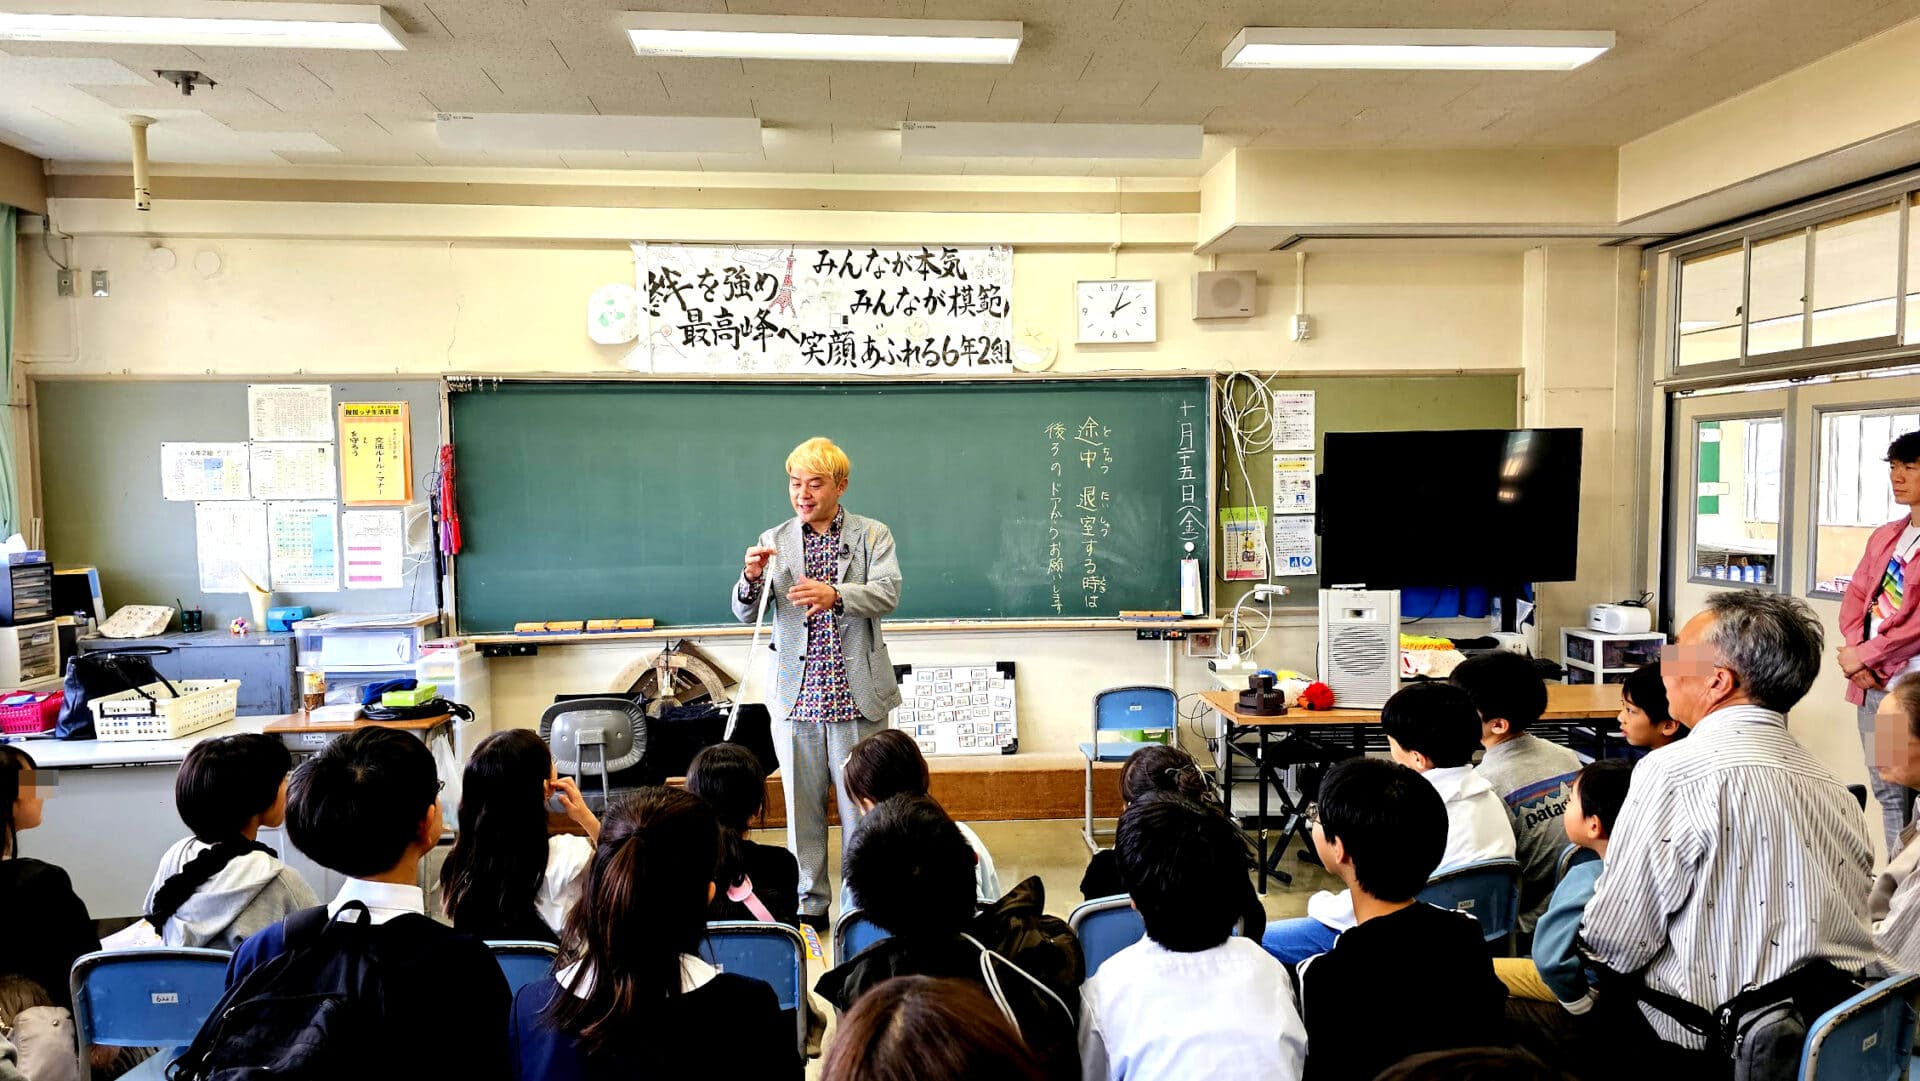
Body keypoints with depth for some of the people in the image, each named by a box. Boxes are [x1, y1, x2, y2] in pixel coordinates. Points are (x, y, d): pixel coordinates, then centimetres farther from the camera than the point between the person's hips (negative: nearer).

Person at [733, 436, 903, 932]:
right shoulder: (775, 541, 9)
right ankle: (810, 902, 23)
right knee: (802, 806, 9)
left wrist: (835, 595, -30)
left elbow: (888, 593, -12)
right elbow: (746, 613, 5)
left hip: (856, 696, -2)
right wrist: (751, 579, -17)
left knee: (860, 806, 4)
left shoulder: (872, 535, 4)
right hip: (796, 696, 2)